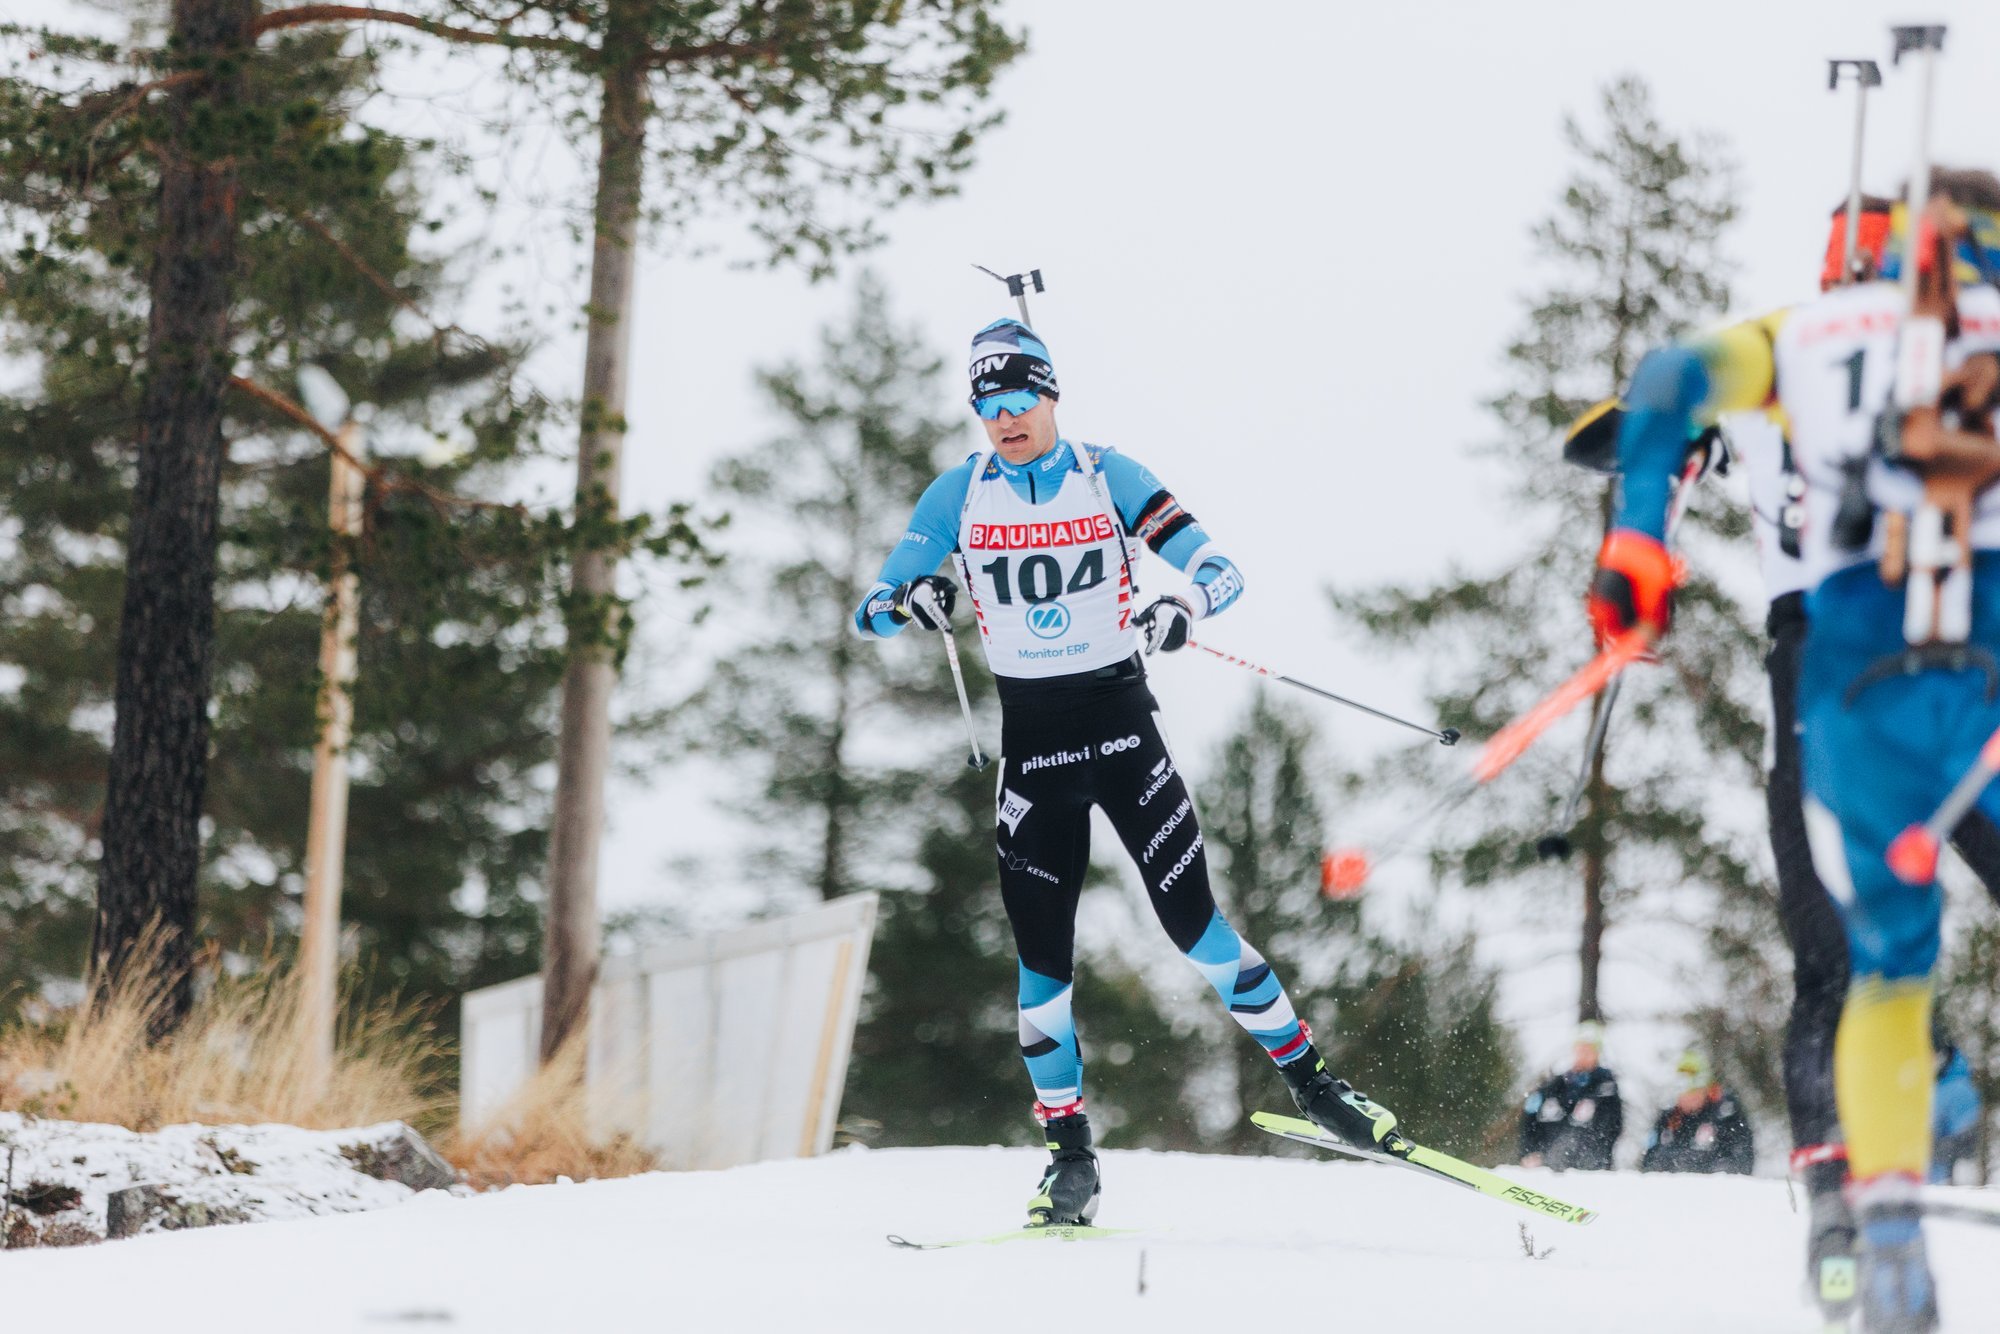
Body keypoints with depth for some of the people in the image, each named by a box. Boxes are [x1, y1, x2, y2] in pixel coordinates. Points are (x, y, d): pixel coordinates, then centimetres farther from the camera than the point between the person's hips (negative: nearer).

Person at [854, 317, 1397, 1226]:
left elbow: (1222, 572, -4)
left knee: (1192, 920, -8)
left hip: (1122, 723, -2)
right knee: (1042, 958, -2)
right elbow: (870, 607, 3)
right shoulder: (960, 496, 2)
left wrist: (1181, 610, -27)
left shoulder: (1110, 479, -2)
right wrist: (907, 603, -21)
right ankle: (1070, 1159, 6)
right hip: (1030, 737, 2)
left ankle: (1309, 1081, 5)